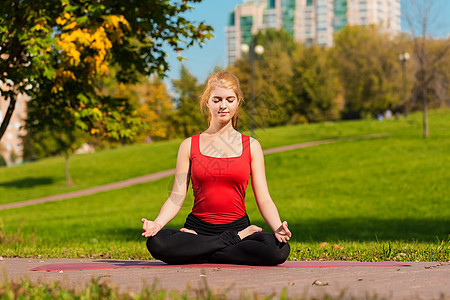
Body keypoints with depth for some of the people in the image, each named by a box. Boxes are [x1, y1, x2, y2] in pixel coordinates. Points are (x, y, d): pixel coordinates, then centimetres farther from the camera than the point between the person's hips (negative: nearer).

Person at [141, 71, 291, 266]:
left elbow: (264, 200, 5)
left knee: (279, 249, -33)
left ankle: (198, 255, -17)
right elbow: (176, 198, 3)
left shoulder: (251, 146, 10)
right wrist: (157, 223, -17)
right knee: (156, 242, -33)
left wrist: (278, 228, -16)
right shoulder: (189, 146, 9)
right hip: (198, 227, 0)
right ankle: (237, 238, -17)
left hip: (237, 225, 0)